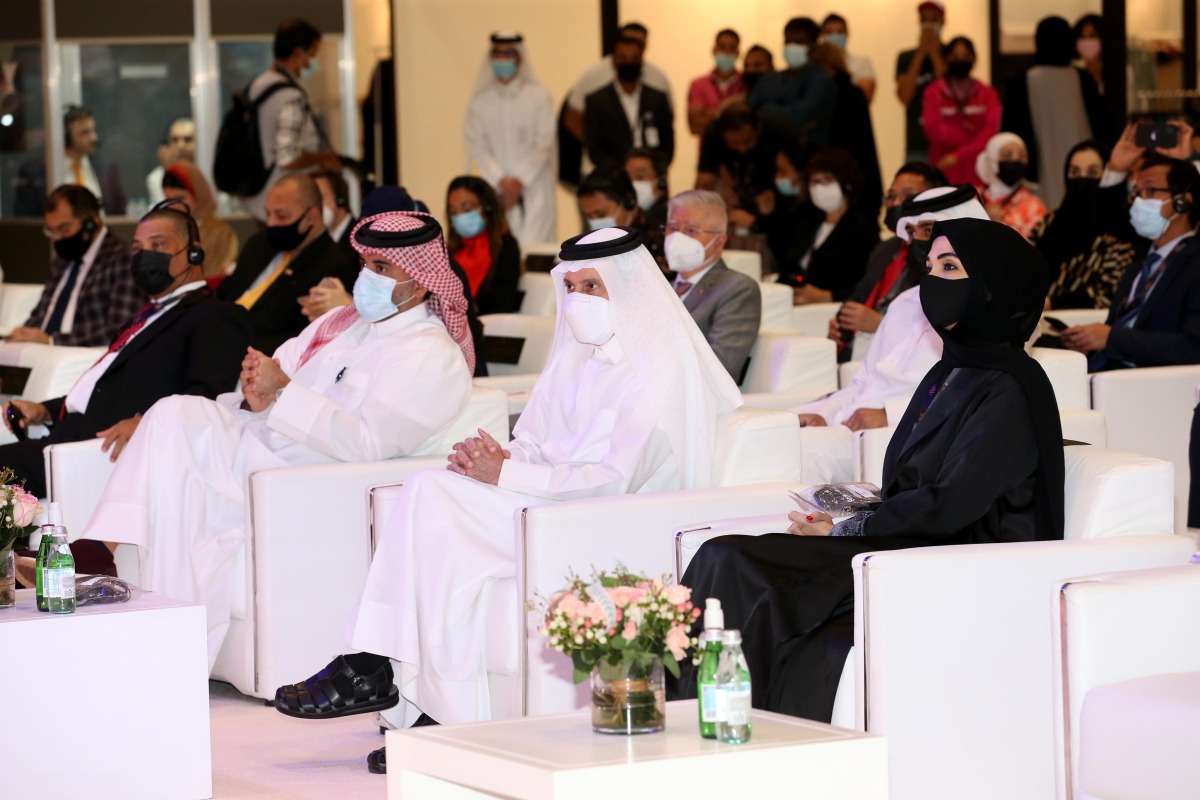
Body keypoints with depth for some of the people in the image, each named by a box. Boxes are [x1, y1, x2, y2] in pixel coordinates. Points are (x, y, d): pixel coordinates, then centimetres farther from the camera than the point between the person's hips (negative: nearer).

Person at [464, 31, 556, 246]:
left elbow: (545, 144, 0)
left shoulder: (539, 97, 3)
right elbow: (477, 146, 4)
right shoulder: (480, 102, 8)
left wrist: (519, 180, -7)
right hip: (497, 189, 1)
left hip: (533, 187, -1)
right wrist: (502, 181, -7)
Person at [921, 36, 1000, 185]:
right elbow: (934, 131, -7)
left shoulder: (987, 94, 9)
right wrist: (973, 135, -5)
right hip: (944, 175, -1)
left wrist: (959, 155, -14)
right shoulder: (934, 93, 5)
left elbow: (991, 131, -4)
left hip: (977, 174, 1)